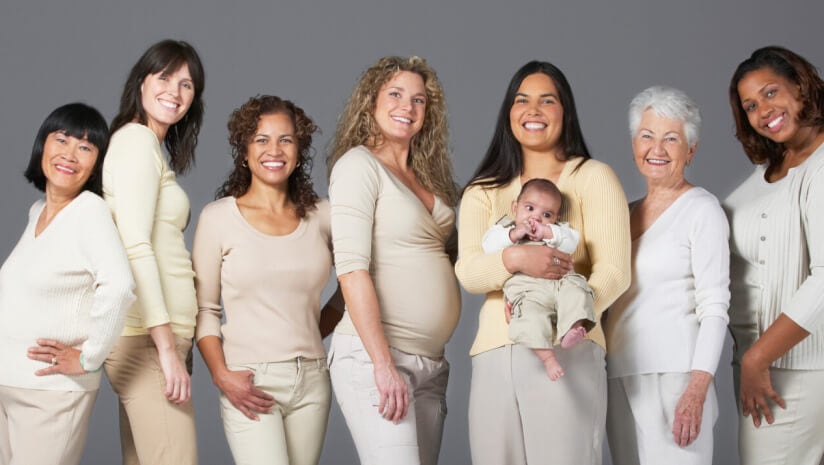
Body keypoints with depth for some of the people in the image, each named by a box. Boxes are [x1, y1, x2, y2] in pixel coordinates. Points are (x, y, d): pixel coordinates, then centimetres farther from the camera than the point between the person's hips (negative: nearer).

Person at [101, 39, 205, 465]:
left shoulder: (150, 145, 21)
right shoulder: (136, 139, -7)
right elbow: (135, 246, -16)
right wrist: (167, 346, -20)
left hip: (151, 332, 9)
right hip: (147, 333, -9)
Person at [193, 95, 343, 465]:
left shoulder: (321, 216, 6)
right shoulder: (218, 218, -1)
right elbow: (203, 308, -1)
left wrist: (316, 333, 7)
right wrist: (222, 376, -11)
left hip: (312, 381, 3)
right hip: (250, 382, -3)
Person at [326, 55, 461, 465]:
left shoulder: (427, 176, 16)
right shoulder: (358, 164, -5)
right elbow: (351, 269, -14)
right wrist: (383, 364, -20)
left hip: (431, 364, 7)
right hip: (373, 357, -7)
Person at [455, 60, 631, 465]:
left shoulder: (593, 177, 6)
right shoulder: (484, 190, 16)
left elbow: (613, 271, -4)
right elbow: (468, 271, 0)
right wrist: (514, 258, -21)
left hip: (567, 352, -3)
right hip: (494, 356, 3)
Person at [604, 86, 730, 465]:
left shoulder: (702, 210, -2)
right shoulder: (626, 213, 16)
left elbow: (714, 309, -9)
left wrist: (697, 390, -18)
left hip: (673, 376, -6)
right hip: (620, 377, 6)